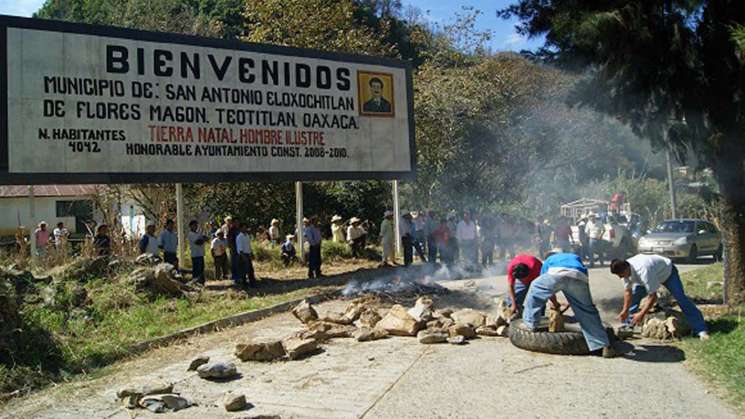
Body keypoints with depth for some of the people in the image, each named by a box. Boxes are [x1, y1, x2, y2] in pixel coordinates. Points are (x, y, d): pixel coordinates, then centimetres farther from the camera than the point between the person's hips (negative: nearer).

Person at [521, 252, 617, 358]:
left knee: (535, 288, 22)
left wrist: (555, 304, 49)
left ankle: (529, 325, 20)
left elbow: (546, 287, 37)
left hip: (557, 274, -2)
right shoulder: (576, 258, 47)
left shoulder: (548, 260, 42)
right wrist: (570, 303, 50)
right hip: (579, 278, 2)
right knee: (587, 311, 13)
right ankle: (604, 346, 11)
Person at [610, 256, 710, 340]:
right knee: (634, 295, -3)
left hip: (667, 271, -7)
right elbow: (628, 291, -12)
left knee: (681, 298, -18)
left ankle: (701, 330, -15)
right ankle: (628, 326, 9)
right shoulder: (625, 270, -24)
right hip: (652, 276, 7)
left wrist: (641, 314, -40)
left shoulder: (644, 271, -46)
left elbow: (653, 296, -41)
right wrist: (625, 310, -17)